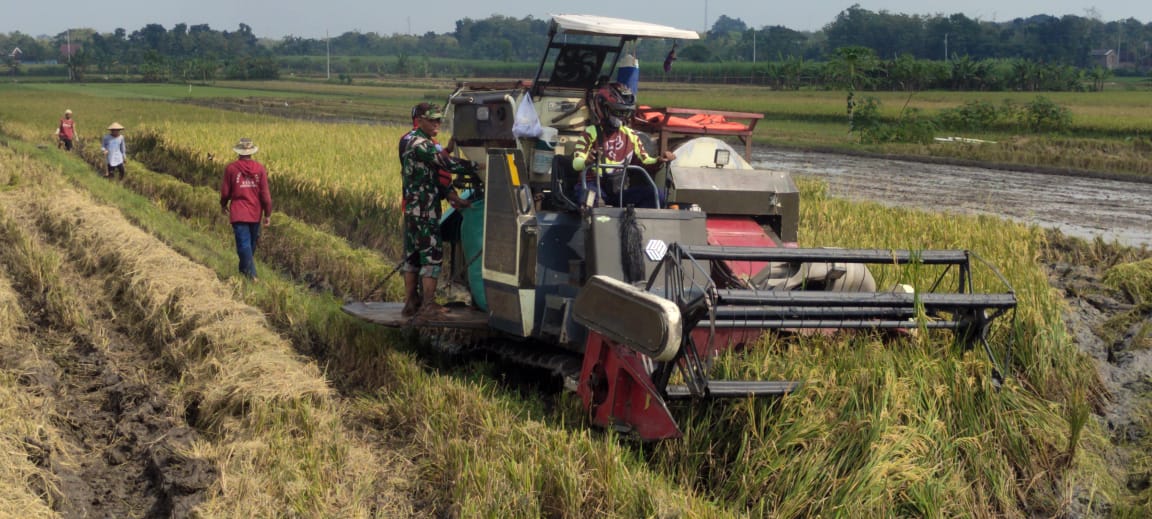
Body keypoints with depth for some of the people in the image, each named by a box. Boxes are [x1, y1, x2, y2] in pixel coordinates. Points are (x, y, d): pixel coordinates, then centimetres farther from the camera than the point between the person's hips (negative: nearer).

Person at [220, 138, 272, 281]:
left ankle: (251, 274, -15)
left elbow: (225, 191, 0)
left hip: (238, 214, -3)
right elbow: (265, 194, -4)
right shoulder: (260, 169, -4)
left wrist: (223, 205, 20)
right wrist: (268, 214, 3)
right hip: (255, 214, 3)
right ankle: (244, 269, 36)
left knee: (244, 244, -4)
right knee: (251, 243, 20)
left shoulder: (231, 168, -8)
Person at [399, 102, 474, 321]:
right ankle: (427, 307, -8)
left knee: (413, 257, 13)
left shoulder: (410, 141, 17)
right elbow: (446, 163, -23)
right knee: (432, 256, -7)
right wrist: (477, 166, -18)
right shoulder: (420, 144, -16)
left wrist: (450, 195, 7)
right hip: (424, 211, -10)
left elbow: (435, 172, 14)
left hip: (412, 210, 10)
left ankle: (411, 303, 19)